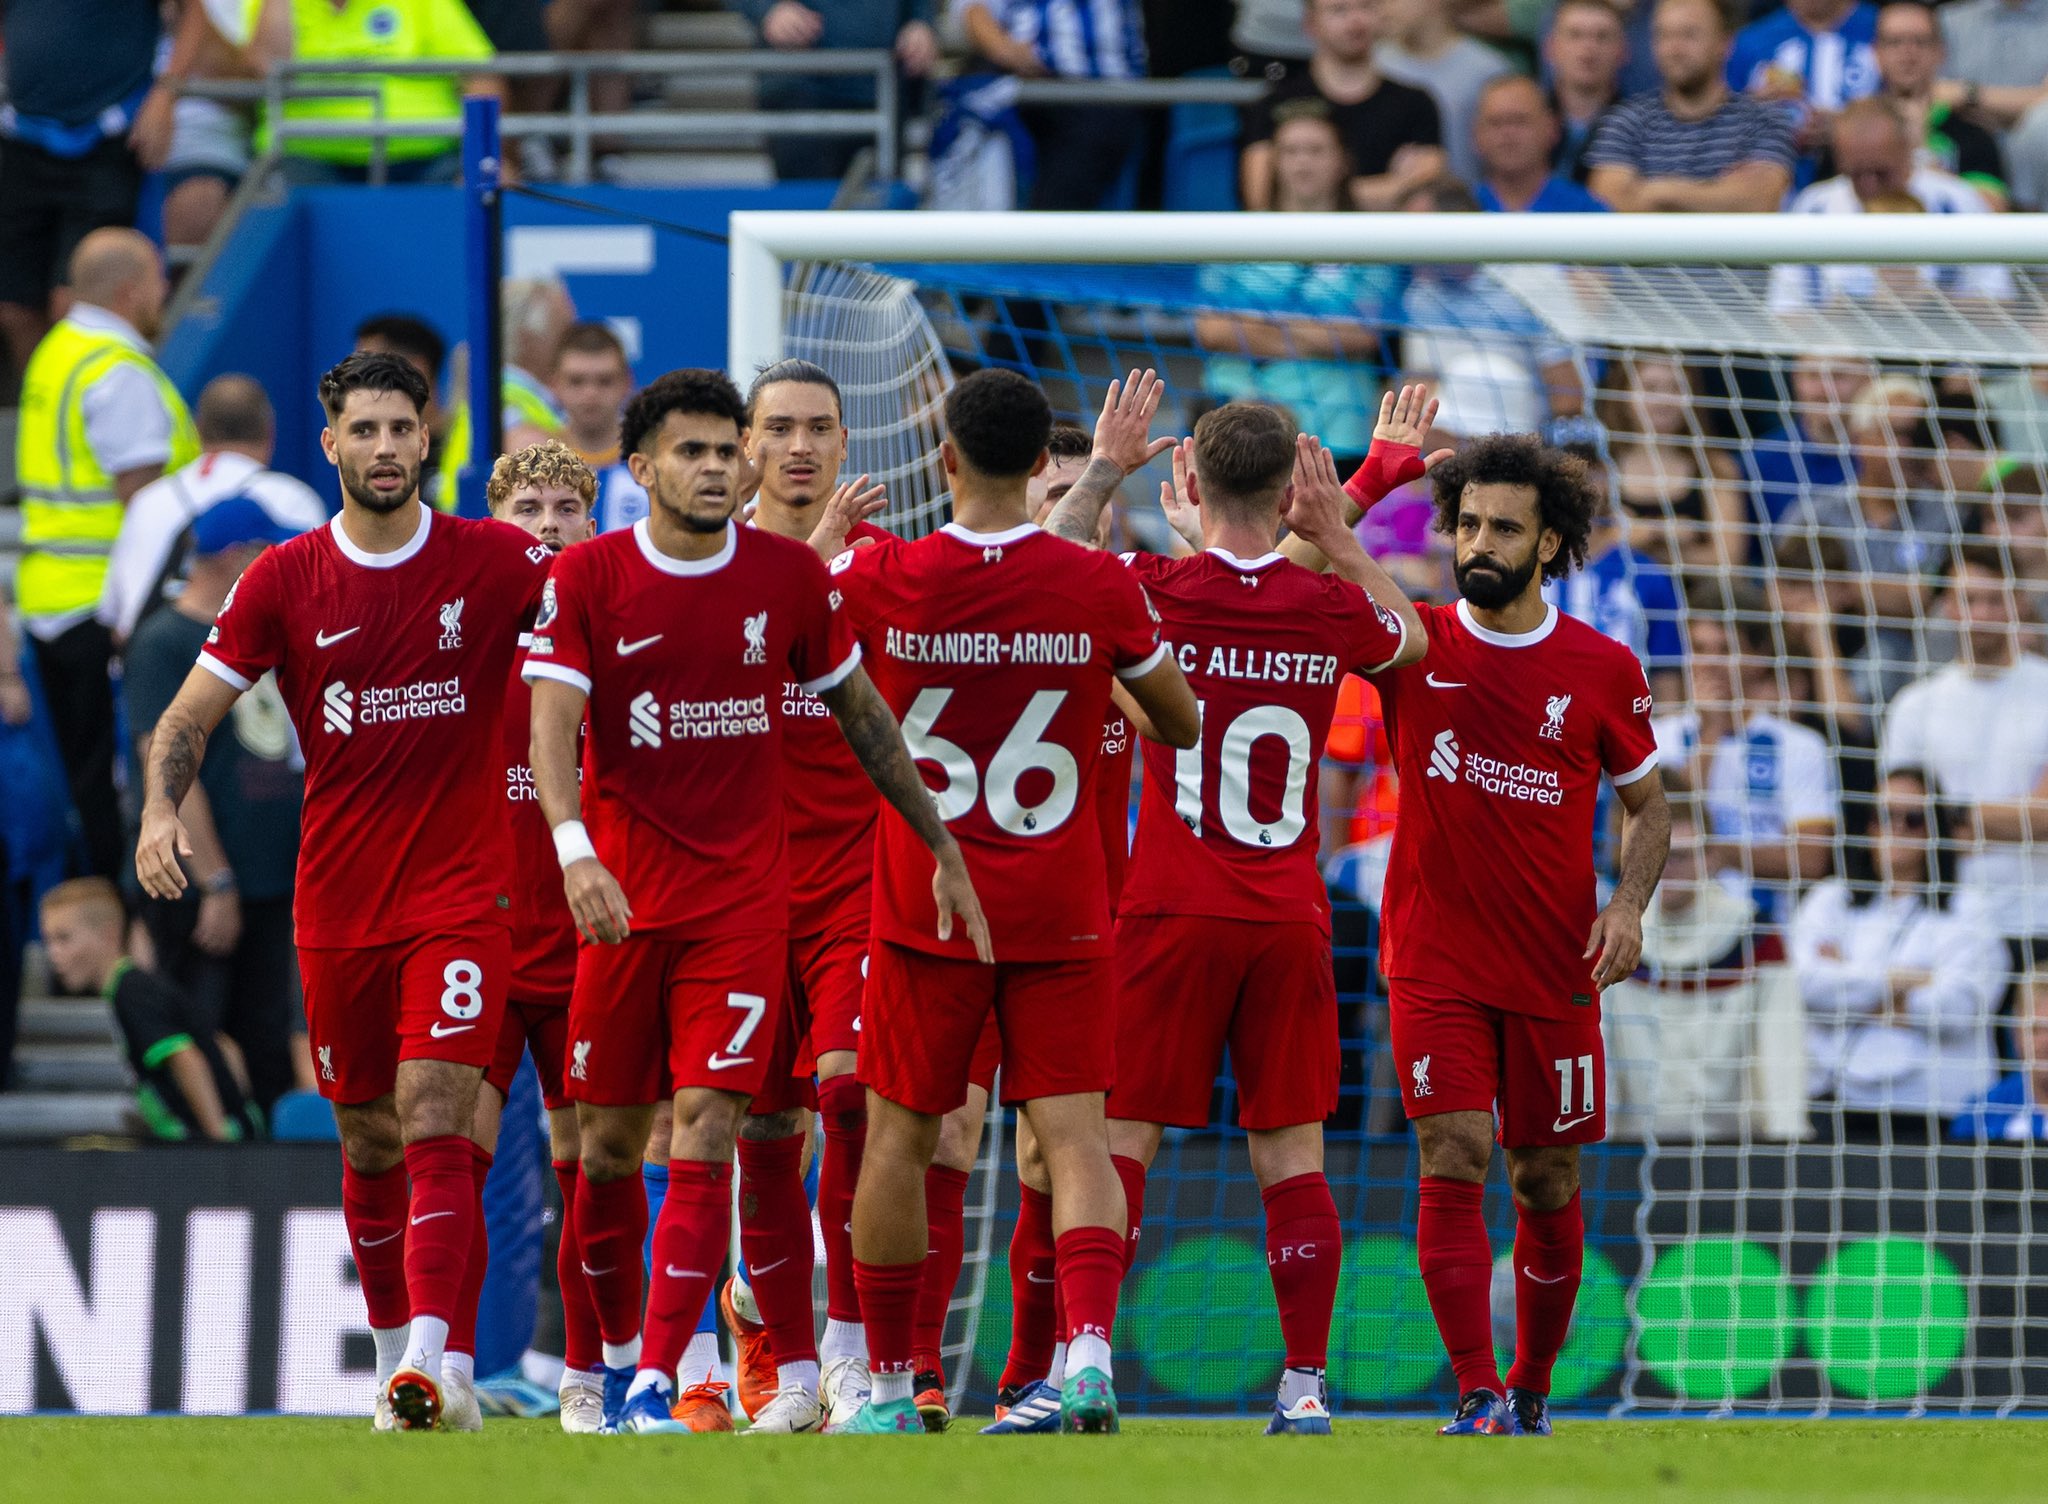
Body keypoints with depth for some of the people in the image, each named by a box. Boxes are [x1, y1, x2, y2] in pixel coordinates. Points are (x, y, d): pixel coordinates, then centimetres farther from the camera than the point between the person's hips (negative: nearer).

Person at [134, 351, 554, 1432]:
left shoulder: (494, 562, -1)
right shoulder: (283, 582, 2)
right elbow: (190, 713, 4)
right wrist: (160, 808, -14)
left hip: (460, 895, -2)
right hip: (336, 905, 2)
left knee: (436, 1124, -16)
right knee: (369, 1143, 11)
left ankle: (431, 1363, -26)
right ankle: (395, 1360, 25)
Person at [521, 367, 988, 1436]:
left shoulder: (791, 577, 2)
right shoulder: (584, 579, -4)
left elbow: (863, 715, 14)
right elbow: (552, 721, -14)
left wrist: (944, 849, 15)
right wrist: (576, 854, -31)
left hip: (744, 898, 0)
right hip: (621, 897, 0)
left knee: (705, 1131, -12)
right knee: (608, 1142, 6)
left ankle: (656, 1386, -14)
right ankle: (618, 1355, 27)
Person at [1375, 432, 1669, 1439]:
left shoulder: (1601, 671, 2)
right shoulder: (1413, 645, 0)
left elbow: (1647, 805, 12)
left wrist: (1629, 903, -6)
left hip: (1555, 970, 1)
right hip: (1435, 965, -1)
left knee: (1547, 1183, 8)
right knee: (1452, 1160, -14)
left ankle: (1532, 1387, 26)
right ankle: (1476, 1392, -15)